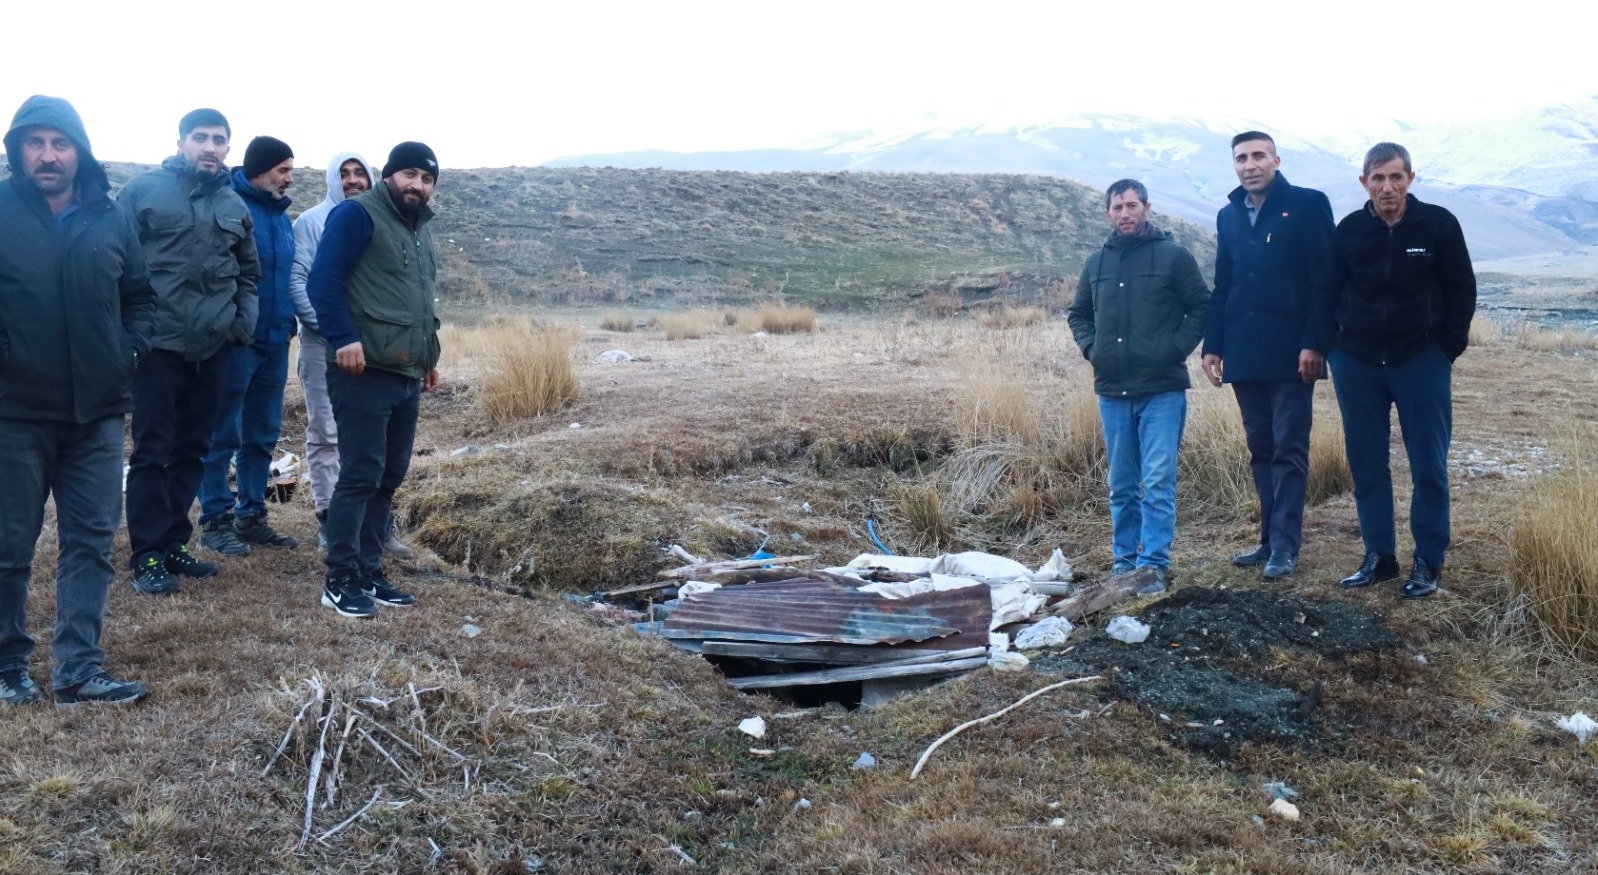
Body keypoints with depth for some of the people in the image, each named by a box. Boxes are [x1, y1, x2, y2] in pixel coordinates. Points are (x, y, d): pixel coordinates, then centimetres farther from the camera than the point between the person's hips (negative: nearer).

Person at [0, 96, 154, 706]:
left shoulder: (112, 219, 5)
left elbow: (139, 296, 15)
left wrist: (129, 350, 1)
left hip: (97, 411, 3)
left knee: (91, 542, 4)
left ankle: (77, 670, 11)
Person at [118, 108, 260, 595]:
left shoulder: (235, 205, 14)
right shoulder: (144, 189, -2)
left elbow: (249, 271, 23)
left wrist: (245, 320, 8)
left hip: (213, 347, 5)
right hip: (160, 343, -5)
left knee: (192, 449, 11)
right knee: (153, 451, -2)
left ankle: (172, 543, 22)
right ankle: (148, 556, 4)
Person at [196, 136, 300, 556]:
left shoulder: (282, 216, 14)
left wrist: (288, 322, 13)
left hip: (275, 341, 8)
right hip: (235, 339, -8)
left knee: (263, 434, 12)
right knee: (223, 435, 0)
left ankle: (251, 516, 21)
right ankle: (215, 520, 7)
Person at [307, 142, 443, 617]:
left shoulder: (420, 230, 21)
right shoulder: (357, 214, -6)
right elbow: (323, 281, -15)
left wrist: (429, 354, 24)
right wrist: (344, 339, -23)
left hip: (407, 376, 9)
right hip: (364, 373, -9)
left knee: (388, 478, 10)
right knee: (361, 476, -8)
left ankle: (368, 573, 18)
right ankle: (340, 580, -1)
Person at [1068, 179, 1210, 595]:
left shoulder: (1173, 256, -1)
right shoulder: (1097, 262, 11)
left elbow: (1202, 308, -1)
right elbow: (1078, 314, 22)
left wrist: (1175, 349, -10)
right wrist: (1091, 348, 6)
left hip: (1162, 390, -4)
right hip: (1112, 390, 4)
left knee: (1158, 482, -8)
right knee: (1121, 485, 11)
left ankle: (1154, 565, -4)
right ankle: (1125, 561, 20)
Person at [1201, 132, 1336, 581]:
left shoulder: (1308, 205, -3)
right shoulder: (1228, 216, 14)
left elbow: (1325, 279, -8)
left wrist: (1313, 343, -15)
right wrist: (1213, 345, 9)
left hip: (1290, 352, -6)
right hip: (1244, 354, 6)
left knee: (1289, 451, -3)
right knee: (1261, 450, 9)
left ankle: (1285, 546, 0)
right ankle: (1271, 539, 16)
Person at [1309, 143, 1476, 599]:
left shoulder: (1439, 224, -4)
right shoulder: (1349, 231, 0)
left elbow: (1462, 290, 2)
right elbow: (1327, 294, 8)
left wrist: (1448, 348, -4)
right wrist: (1327, 348, -1)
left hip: (1421, 362, -2)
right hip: (1357, 365, 2)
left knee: (1428, 465, 1)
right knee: (1366, 465, 6)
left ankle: (1428, 561, 11)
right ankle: (1379, 556, 17)